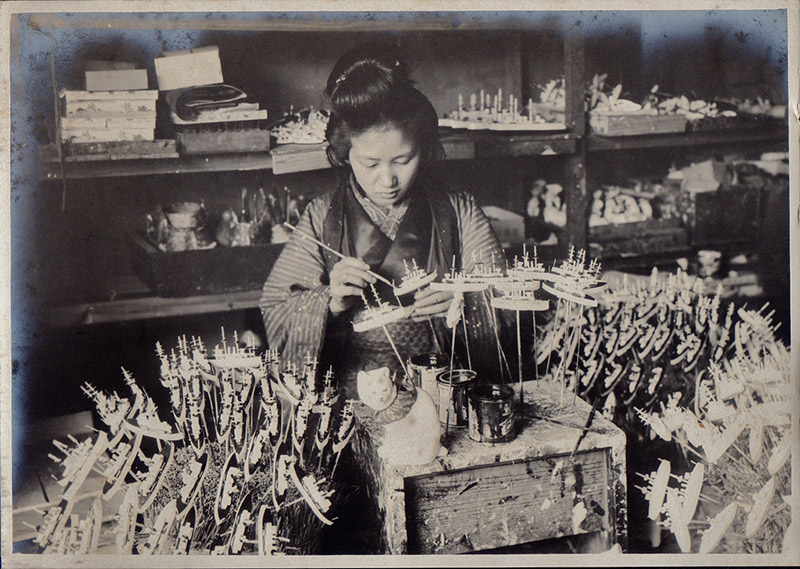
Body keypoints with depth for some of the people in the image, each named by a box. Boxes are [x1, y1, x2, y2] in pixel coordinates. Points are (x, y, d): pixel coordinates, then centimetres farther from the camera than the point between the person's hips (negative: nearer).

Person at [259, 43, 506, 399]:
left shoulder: (460, 214, 7)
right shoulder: (321, 219, 6)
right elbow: (274, 314, 3)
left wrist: (462, 307, -15)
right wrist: (330, 302, -14)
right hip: (346, 401, 0)